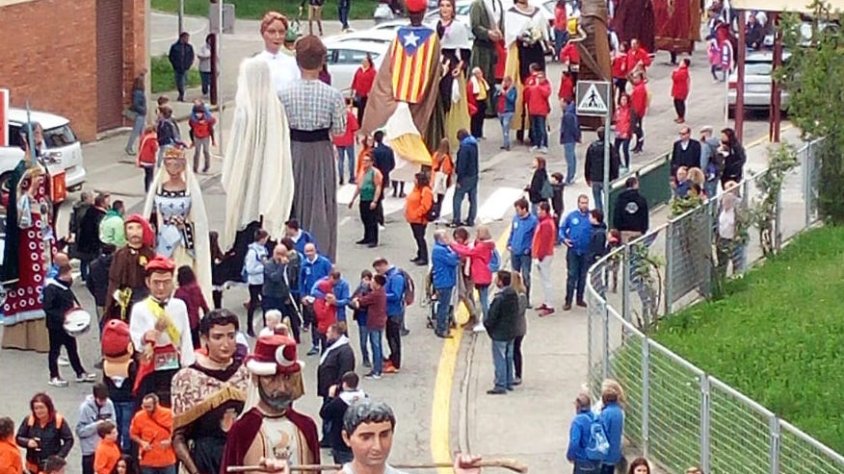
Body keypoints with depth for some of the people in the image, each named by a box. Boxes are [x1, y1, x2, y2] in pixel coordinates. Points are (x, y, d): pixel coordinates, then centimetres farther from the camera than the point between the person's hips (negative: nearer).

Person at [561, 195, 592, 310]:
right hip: (573, 250, -1)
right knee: (572, 276, -3)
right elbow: (562, 228, 10)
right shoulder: (571, 216, 0)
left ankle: (580, 299, 24)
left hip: (586, 251, 1)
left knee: (583, 276, 11)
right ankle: (568, 301, 0)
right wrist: (564, 238, -8)